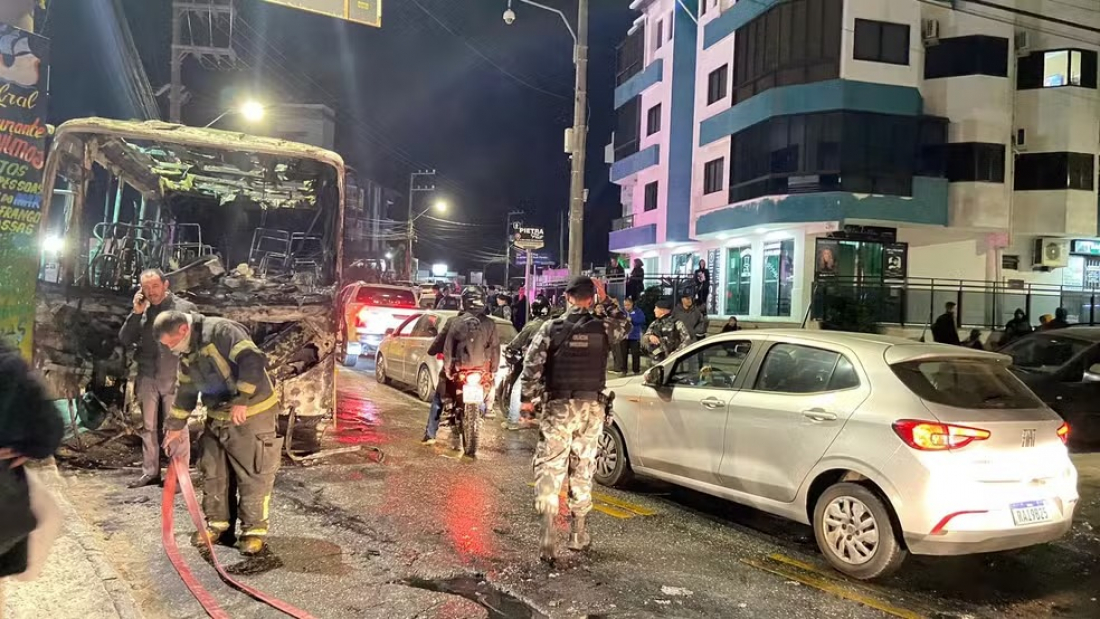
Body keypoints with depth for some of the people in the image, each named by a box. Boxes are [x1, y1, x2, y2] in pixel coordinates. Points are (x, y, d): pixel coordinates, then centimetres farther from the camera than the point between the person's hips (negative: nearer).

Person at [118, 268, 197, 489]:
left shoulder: (185, 308, -4)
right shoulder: (141, 310, 9)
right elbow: (125, 340, 5)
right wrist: (136, 313, -6)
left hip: (175, 378, -5)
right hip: (147, 378, 5)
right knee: (148, 427, 13)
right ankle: (150, 472, 24)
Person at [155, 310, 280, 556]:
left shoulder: (221, 331, -21)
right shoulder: (188, 352, 8)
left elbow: (253, 361, -31)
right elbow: (186, 390, 20)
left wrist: (240, 401, -33)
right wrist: (176, 426, 22)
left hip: (252, 414, -9)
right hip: (217, 418, 9)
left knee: (253, 474, -1)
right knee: (213, 473, 14)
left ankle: (254, 529, 10)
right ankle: (218, 523, 29)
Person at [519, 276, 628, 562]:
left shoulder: (551, 328, -5)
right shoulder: (602, 328, 0)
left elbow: (532, 364, -10)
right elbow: (622, 324, 22)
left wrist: (528, 397, -1)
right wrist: (607, 300, 23)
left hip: (559, 407, -2)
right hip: (592, 408, 2)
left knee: (549, 468, 1)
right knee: (583, 468, 14)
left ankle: (548, 533, -10)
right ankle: (578, 533, 24)